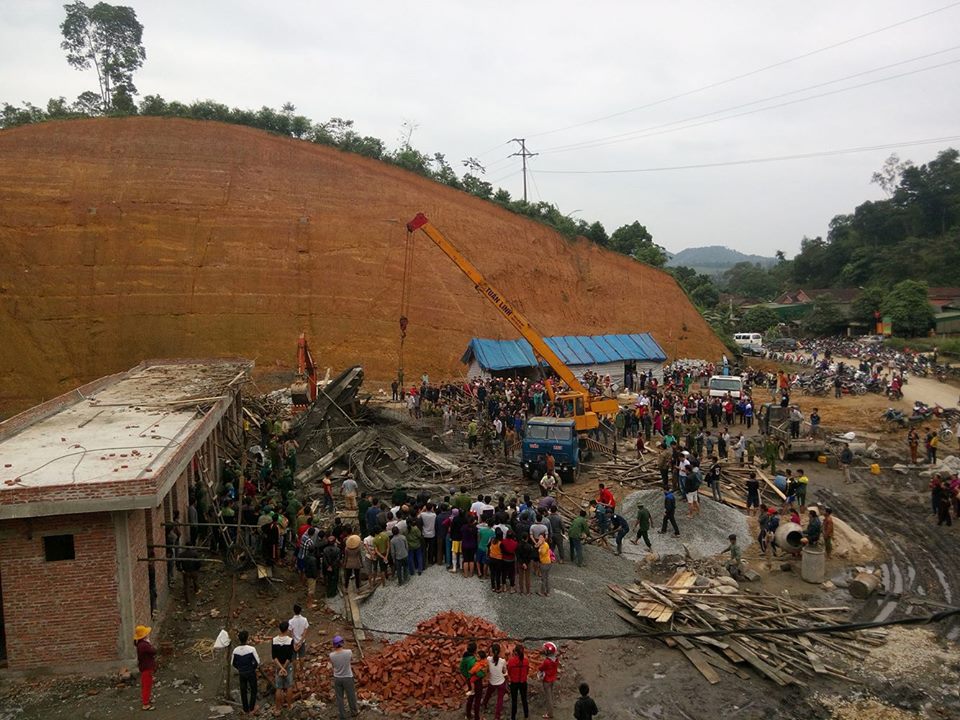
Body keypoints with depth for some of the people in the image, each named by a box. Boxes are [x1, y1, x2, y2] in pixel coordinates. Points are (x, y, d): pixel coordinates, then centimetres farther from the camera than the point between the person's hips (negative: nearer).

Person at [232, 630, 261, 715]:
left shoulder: (236, 650, -12)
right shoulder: (251, 649, -22)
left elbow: (233, 663, 0)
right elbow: (258, 662, -18)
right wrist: (254, 667, 2)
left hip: (241, 673, 3)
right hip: (251, 672, -3)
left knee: (243, 691, 18)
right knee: (253, 690, 16)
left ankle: (246, 709, 28)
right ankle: (251, 709, 21)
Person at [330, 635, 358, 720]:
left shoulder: (332, 655, -20)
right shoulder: (349, 652, -23)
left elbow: (333, 666, 1)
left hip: (337, 678, 1)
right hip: (348, 678, -1)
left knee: (339, 697, 19)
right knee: (351, 696, 21)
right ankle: (353, 712, 40)